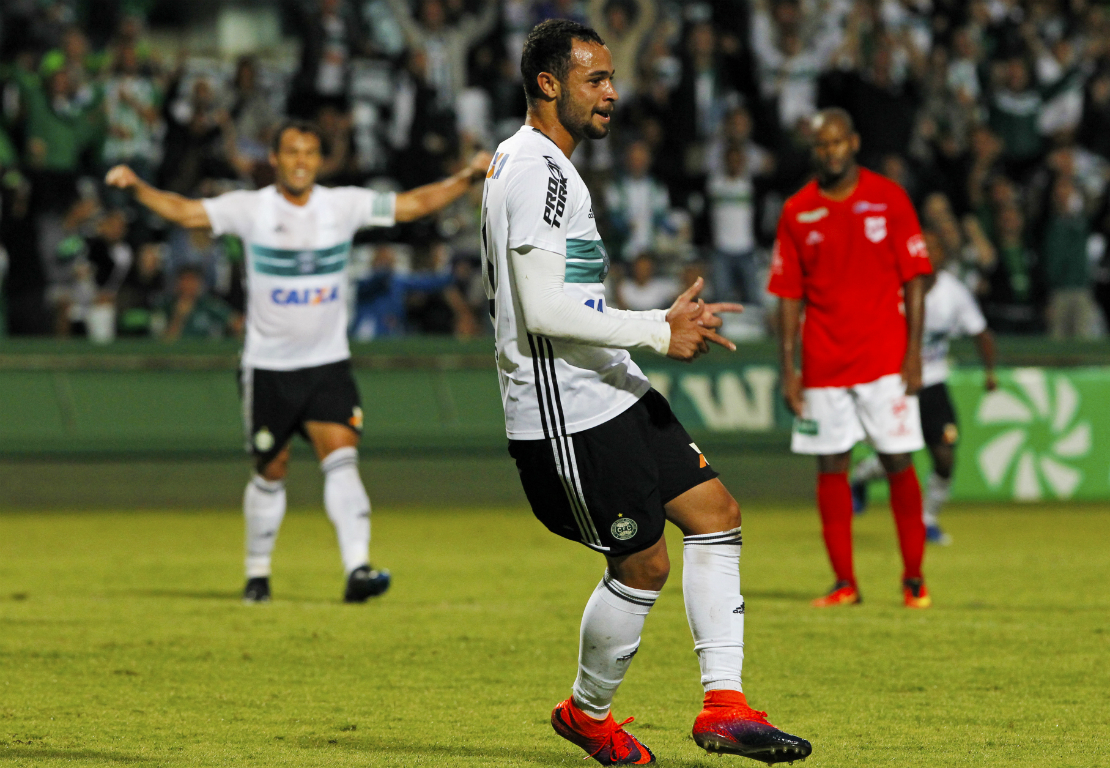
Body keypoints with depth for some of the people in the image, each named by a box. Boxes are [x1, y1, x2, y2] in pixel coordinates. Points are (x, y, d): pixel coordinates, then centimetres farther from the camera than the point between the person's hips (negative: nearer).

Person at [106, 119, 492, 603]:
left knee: (342, 458, -17)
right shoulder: (251, 209, -5)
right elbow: (184, 212, -11)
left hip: (328, 363, 1)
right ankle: (257, 573, 26)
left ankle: (357, 568, -25)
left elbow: (415, 204, 2)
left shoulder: (345, 205, 0)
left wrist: (468, 177, -10)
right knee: (270, 472, 8)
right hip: (268, 364, -1)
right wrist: (136, 187, -27)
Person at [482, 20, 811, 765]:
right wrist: (658, 331, -18)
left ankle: (724, 703, 1)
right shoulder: (536, 170, -16)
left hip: (613, 395, 11)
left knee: (716, 512, 4)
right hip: (570, 414, -11)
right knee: (644, 563, -4)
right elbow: (542, 312, -24)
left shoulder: (539, 165, 18)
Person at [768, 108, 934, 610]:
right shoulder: (797, 212, 5)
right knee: (830, 468, 1)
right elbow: (788, 295, 7)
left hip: (884, 358, -2)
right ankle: (844, 582, 6)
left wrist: (913, 352, -7)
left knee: (897, 464, -2)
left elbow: (914, 278, 1)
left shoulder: (888, 198, 1)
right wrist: (787, 369, 1)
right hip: (823, 362, 2)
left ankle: (914, 577, 6)